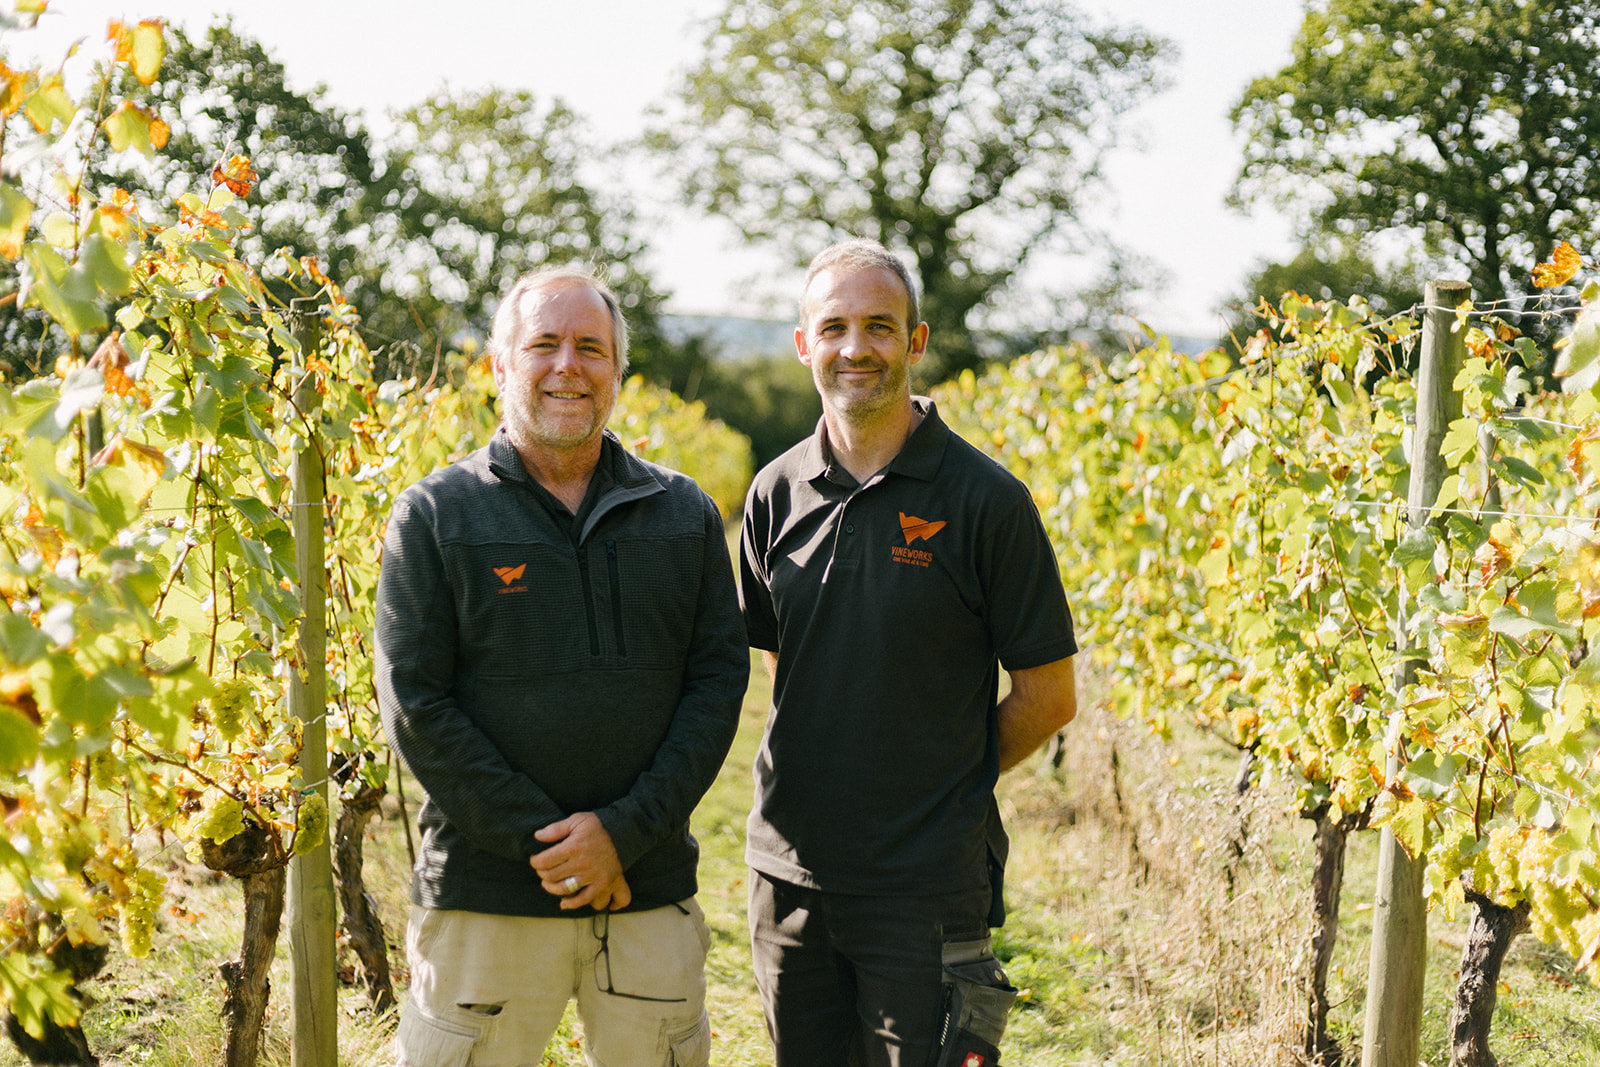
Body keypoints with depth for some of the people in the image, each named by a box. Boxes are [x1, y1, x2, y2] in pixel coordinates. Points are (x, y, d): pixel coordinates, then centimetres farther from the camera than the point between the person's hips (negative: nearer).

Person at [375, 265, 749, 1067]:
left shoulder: (684, 514, 8)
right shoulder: (436, 516, 0)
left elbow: (719, 680, 3)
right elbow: (415, 705, -5)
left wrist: (626, 832, -10)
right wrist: (543, 843, -12)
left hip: (650, 893, 2)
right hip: (486, 899, -2)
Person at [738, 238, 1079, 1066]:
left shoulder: (986, 501, -9)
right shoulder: (776, 494, 5)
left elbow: (1048, 698, -4)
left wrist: (951, 786, 1)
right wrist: (824, 781, 8)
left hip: (926, 892, -4)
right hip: (789, 872, 5)